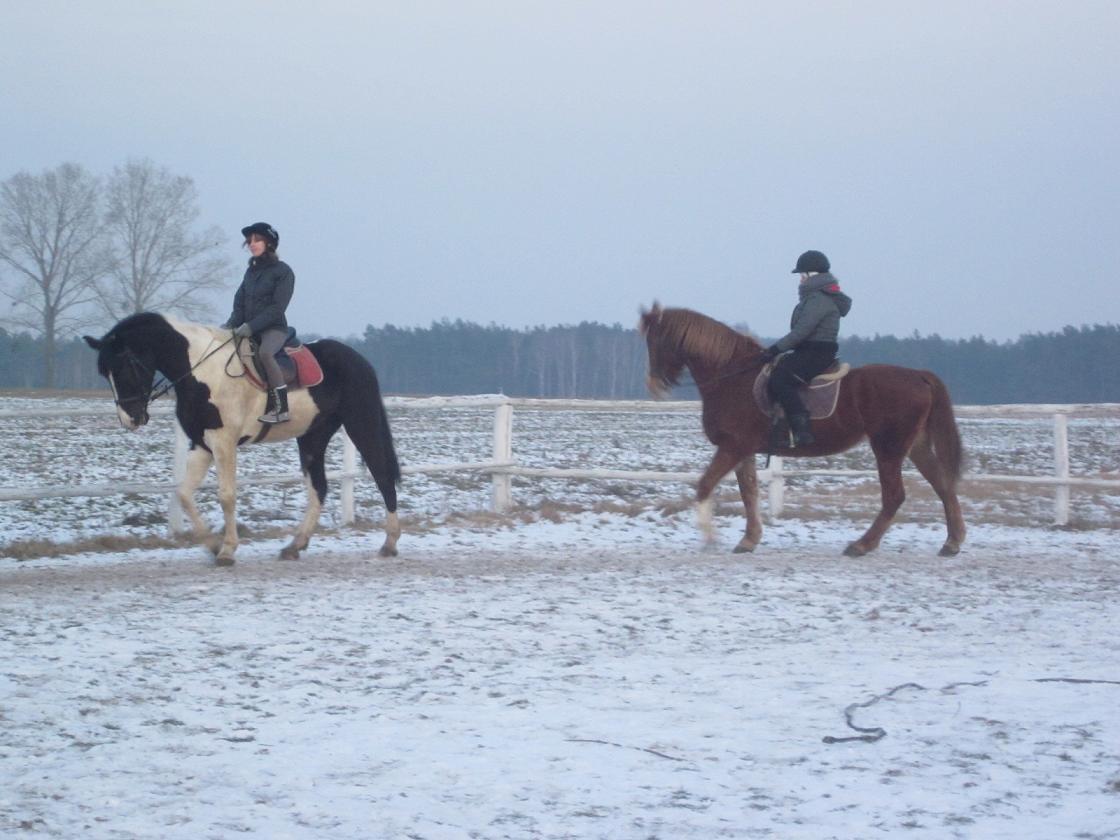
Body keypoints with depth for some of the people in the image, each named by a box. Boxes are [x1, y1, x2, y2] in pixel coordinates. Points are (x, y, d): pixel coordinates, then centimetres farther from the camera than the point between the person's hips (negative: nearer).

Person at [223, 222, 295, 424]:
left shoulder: (283, 271, -5)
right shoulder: (251, 271, 15)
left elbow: (277, 308, -13)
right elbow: (240, 303, 12)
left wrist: (251, 326, -21)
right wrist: (232, 323, -7)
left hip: (274, 328, -8)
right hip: (248, 330, 8)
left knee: (264, 353, -37)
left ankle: (282, 409, -38)